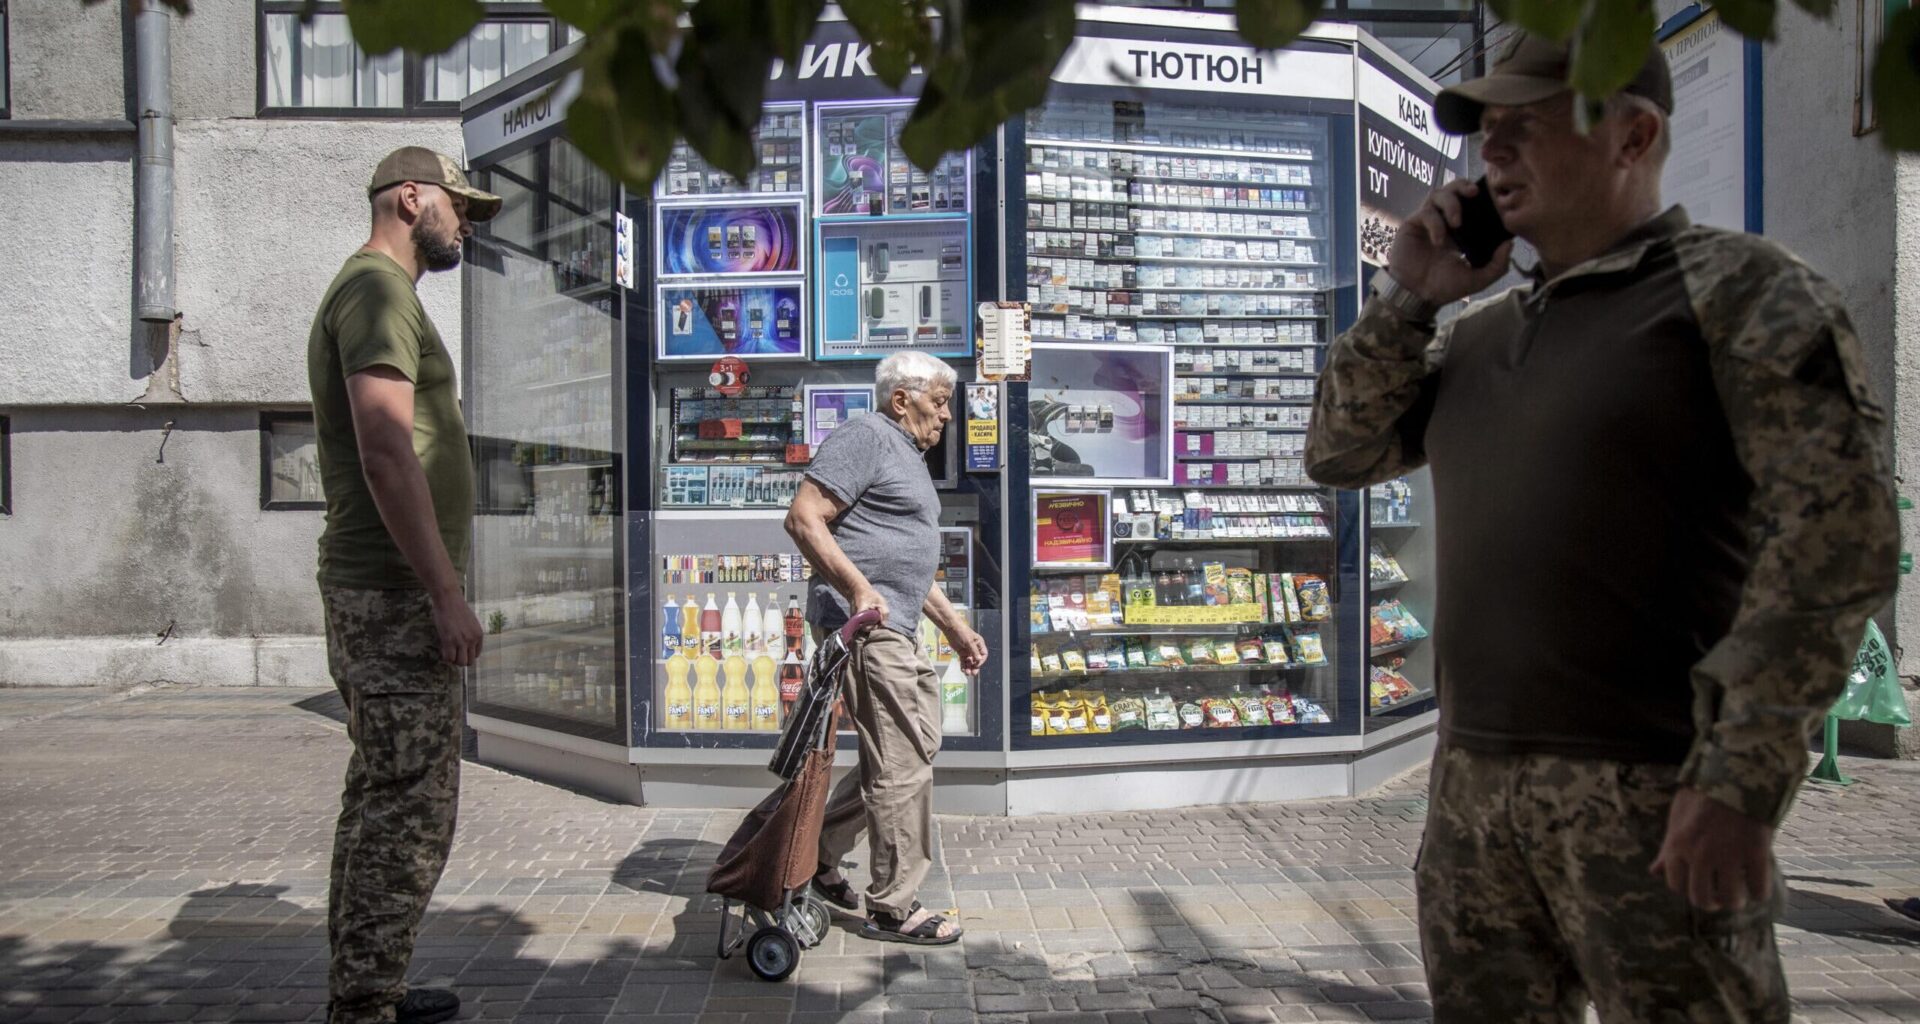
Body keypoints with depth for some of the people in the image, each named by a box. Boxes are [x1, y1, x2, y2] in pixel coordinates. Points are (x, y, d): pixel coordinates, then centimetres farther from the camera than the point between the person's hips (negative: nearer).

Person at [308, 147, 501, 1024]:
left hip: (379, 595, 11)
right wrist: (446, 593, -22)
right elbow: (387, 452, -22)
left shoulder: (374, 292, 21)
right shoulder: (379, 290, -10)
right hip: (395, 596, -11)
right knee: (412, 808, -7)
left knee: (381, 800, 16)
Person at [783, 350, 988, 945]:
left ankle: (818, 853, 26)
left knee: (915, 746, 16)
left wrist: (954, 625, 28)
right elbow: (804, 518, -19)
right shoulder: (866, 437, -7)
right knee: (903, 764, -5)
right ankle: (892, 908, 8)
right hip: (863, 624, -11)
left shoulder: (909, 458, 25)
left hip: (893, 630, 11)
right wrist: (858, 591, -27)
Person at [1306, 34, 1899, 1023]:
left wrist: (1741, 778, -19)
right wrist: (1408, 295, 4)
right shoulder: (1481, 332, 15)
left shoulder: (1736, 287, -4)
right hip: (1474, 784, 6)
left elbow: (1837, 524, -13)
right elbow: (1339, 452, 15)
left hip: (1653, 792, -6)